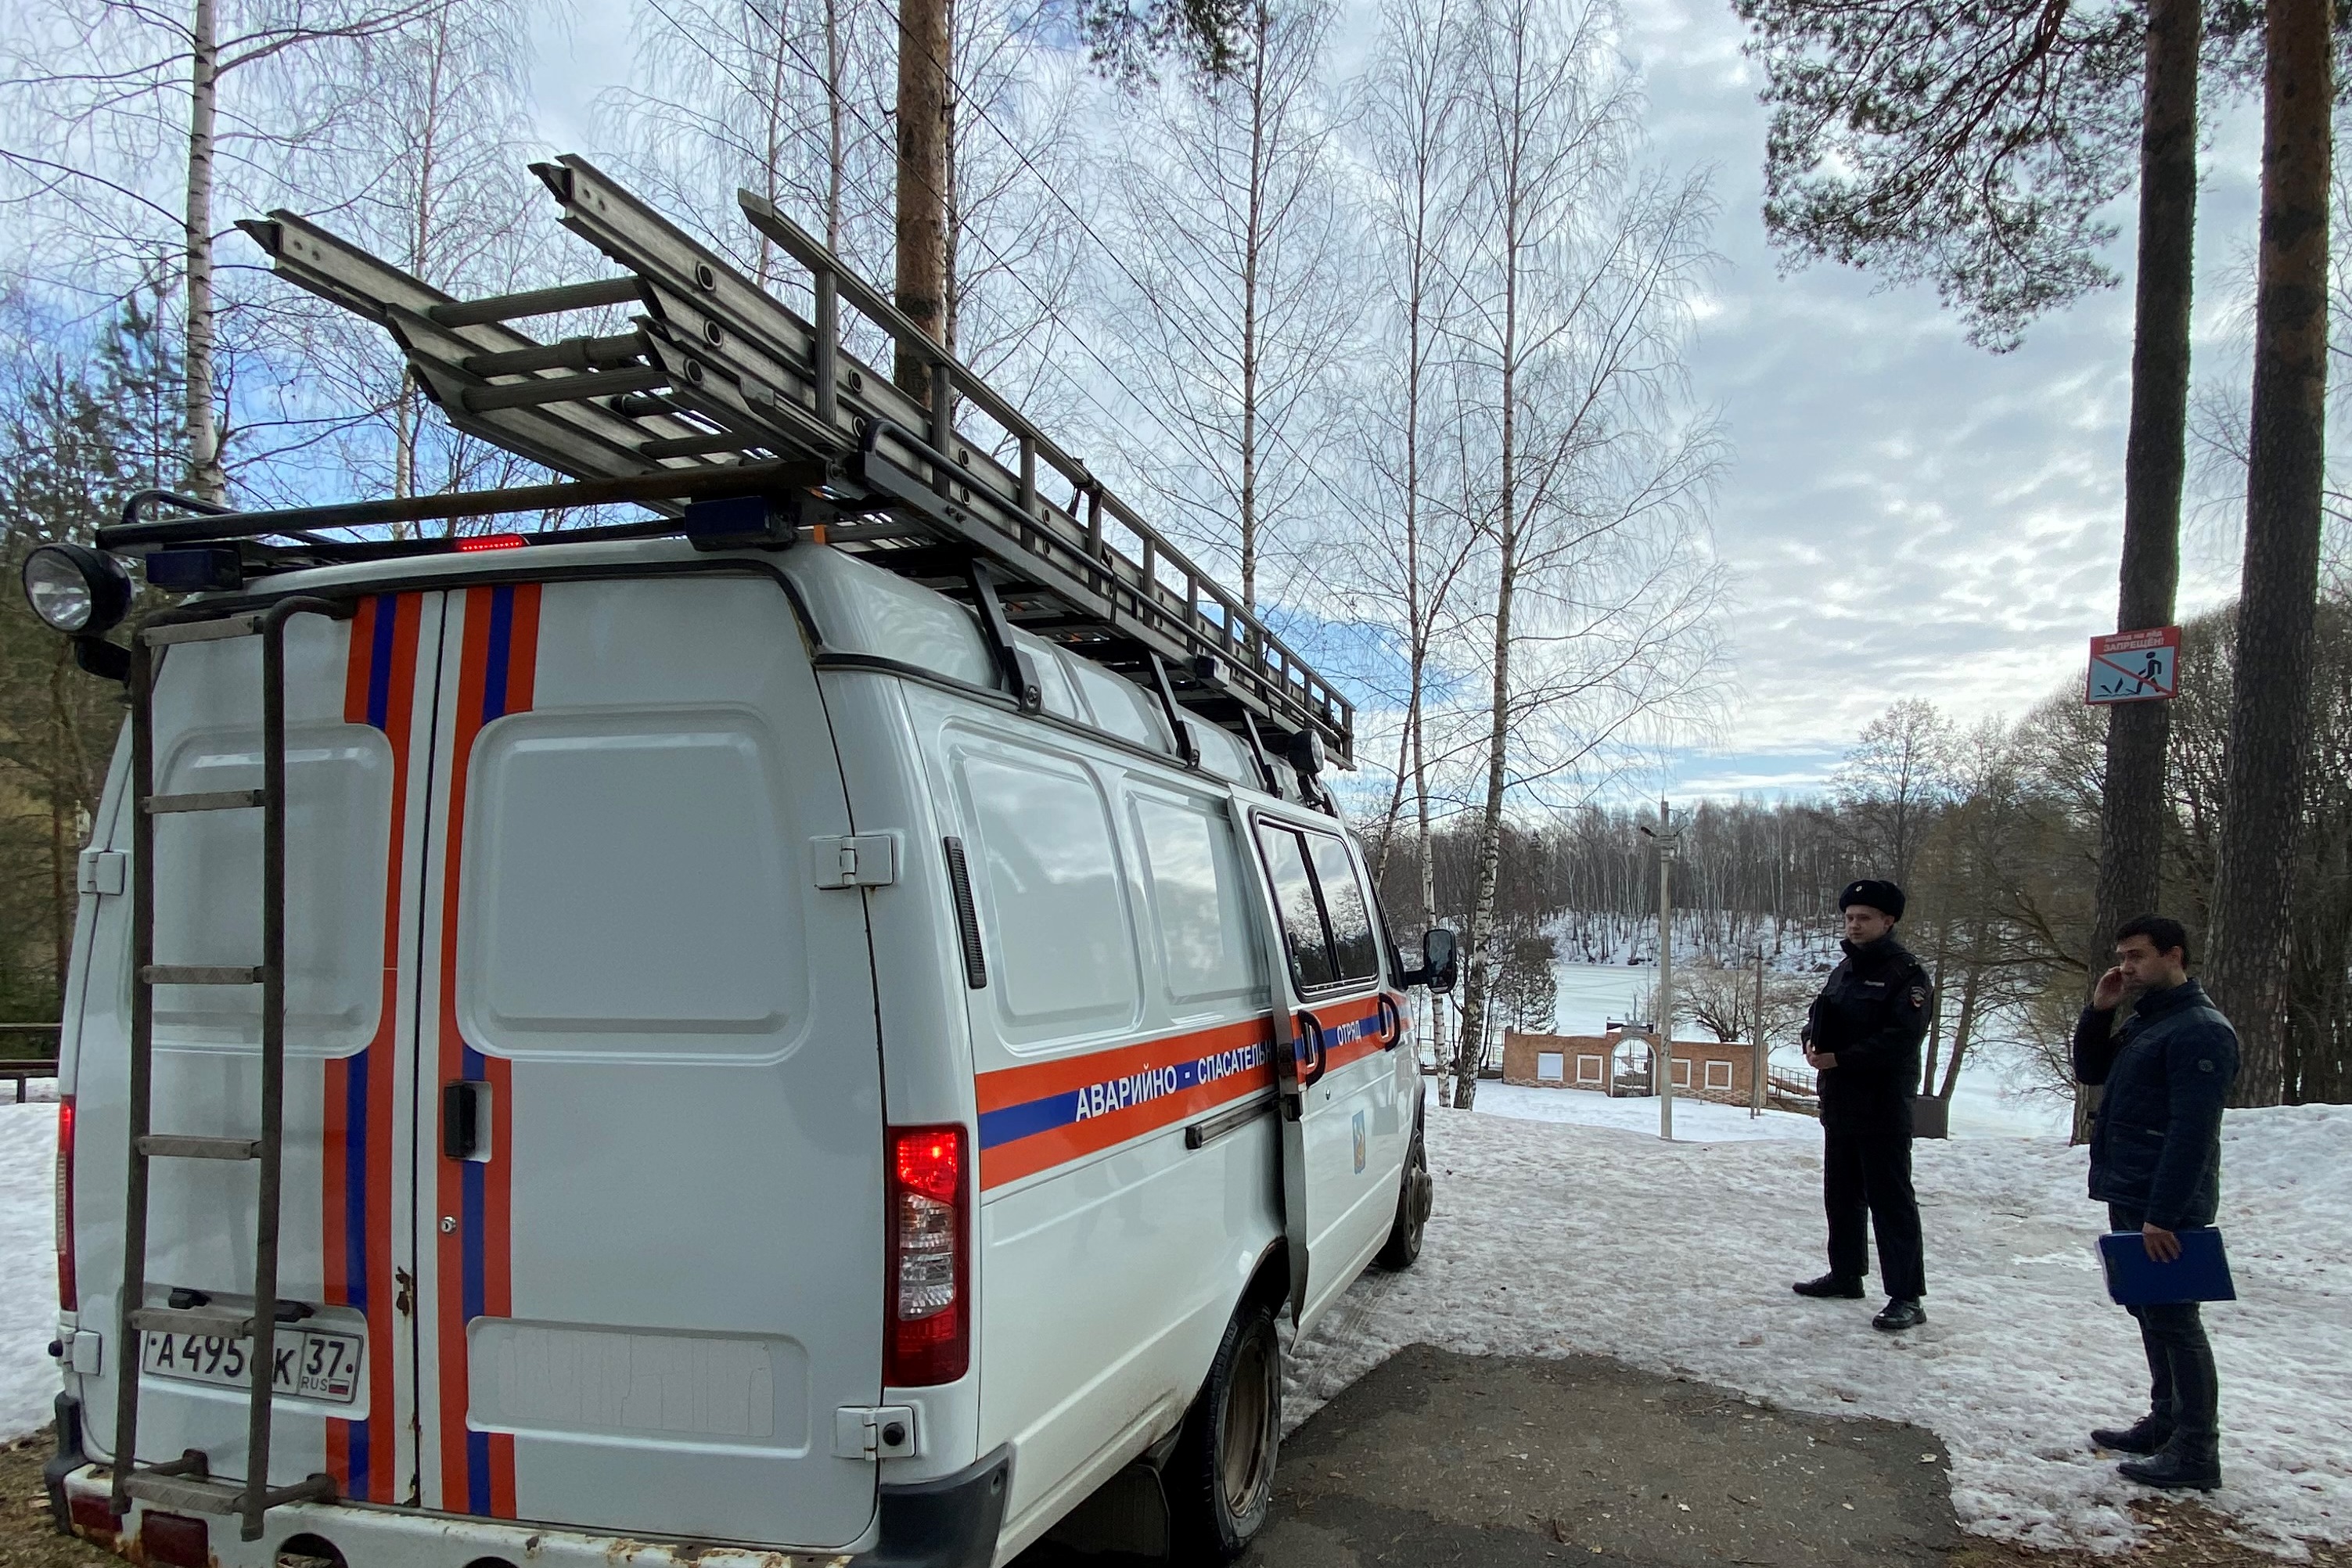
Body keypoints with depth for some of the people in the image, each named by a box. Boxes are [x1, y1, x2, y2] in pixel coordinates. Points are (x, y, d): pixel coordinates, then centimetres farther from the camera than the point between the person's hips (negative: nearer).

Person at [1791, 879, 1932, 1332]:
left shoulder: (1906, 973, -10)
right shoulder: (1844, 970, 16)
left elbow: (1902, 1037, -20)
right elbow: (1817, 1018, 20)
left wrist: (1839, 1058, -20)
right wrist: (1813, 1044, -4)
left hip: (1884, 1107, -9)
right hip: (1839, 1103, 9)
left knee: (1891, 1200, -7)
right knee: (1841, 1193, 17)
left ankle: (1907, 1297, -3)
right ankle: (1846, 1274, 30)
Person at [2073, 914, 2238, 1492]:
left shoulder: (2200, 1030, -17)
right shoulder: (2145, 1019, 14)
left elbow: (2192, 1131, -22)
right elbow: (2090, 1071, 20)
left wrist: (2163, 1215, -24)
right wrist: (2099, 1011, 4)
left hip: (2164, 1204, -10)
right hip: (2129, 1195, 10)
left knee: (2173, 1320, -5)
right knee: (2150, 1313, 16)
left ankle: (2196, 1452, 2)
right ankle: (2166, 1423, 27)